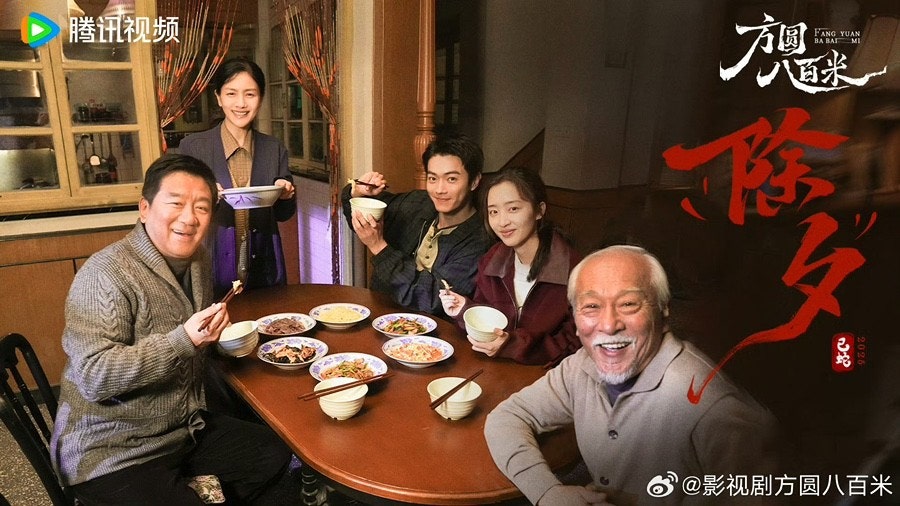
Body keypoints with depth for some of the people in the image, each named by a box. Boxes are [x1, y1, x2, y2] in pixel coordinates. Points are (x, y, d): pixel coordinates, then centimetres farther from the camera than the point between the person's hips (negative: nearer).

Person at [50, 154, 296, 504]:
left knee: (278, 456, 10)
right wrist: (184, 341, -34)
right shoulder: (105, 275, -21)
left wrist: (218, 331, 7)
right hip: (112, 453, -7)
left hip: (187, 428, 8)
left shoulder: (198, 260, 5)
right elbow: (93, 376, -27)